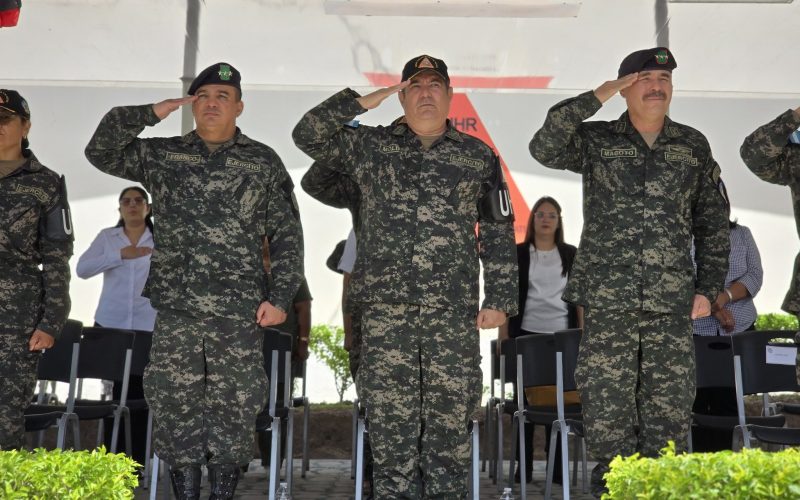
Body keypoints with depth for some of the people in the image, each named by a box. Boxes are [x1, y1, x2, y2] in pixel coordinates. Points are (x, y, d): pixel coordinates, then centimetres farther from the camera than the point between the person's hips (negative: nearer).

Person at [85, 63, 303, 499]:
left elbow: (287, 234, 5)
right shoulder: (162, 156, 11)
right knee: (175, 408, 4)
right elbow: (101, 152, 3)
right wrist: (151, 113, -5)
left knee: (233, 409, 3)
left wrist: (281, 296, -3)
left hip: (239, 316, -1)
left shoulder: (263, 163, 6)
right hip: (176, 312, 2)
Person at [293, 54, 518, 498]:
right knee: (390, 420, 4)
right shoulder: (369, 145, 9)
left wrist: (499, 298, 3)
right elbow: (307, 135, 0)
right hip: (384, 308, 0)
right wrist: (364, 101, -5)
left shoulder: (478, 156, 9)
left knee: (450, 419, 4)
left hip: (454, 311, 0)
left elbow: (499, 231, 9)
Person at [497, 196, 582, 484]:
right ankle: (523, 466, 11)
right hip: (526, 334, -1)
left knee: (559, 400, 2)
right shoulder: (518, 253, 4)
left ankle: (557, 467, 11)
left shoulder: (571, 254, 9)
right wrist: (503, 333, -3)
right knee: (525, 399, 2)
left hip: (562, 335, 1)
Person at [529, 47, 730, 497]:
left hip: (672, 301, 2)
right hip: (608, 300, -2)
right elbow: (544, 148, -16)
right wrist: (594, 99, -15)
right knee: (609, 406, 1)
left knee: (671, 408, 5)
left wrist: (709, 287, 7)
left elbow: (713, 223, 13)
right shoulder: (596, 140, 3)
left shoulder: (694, 146, 10)